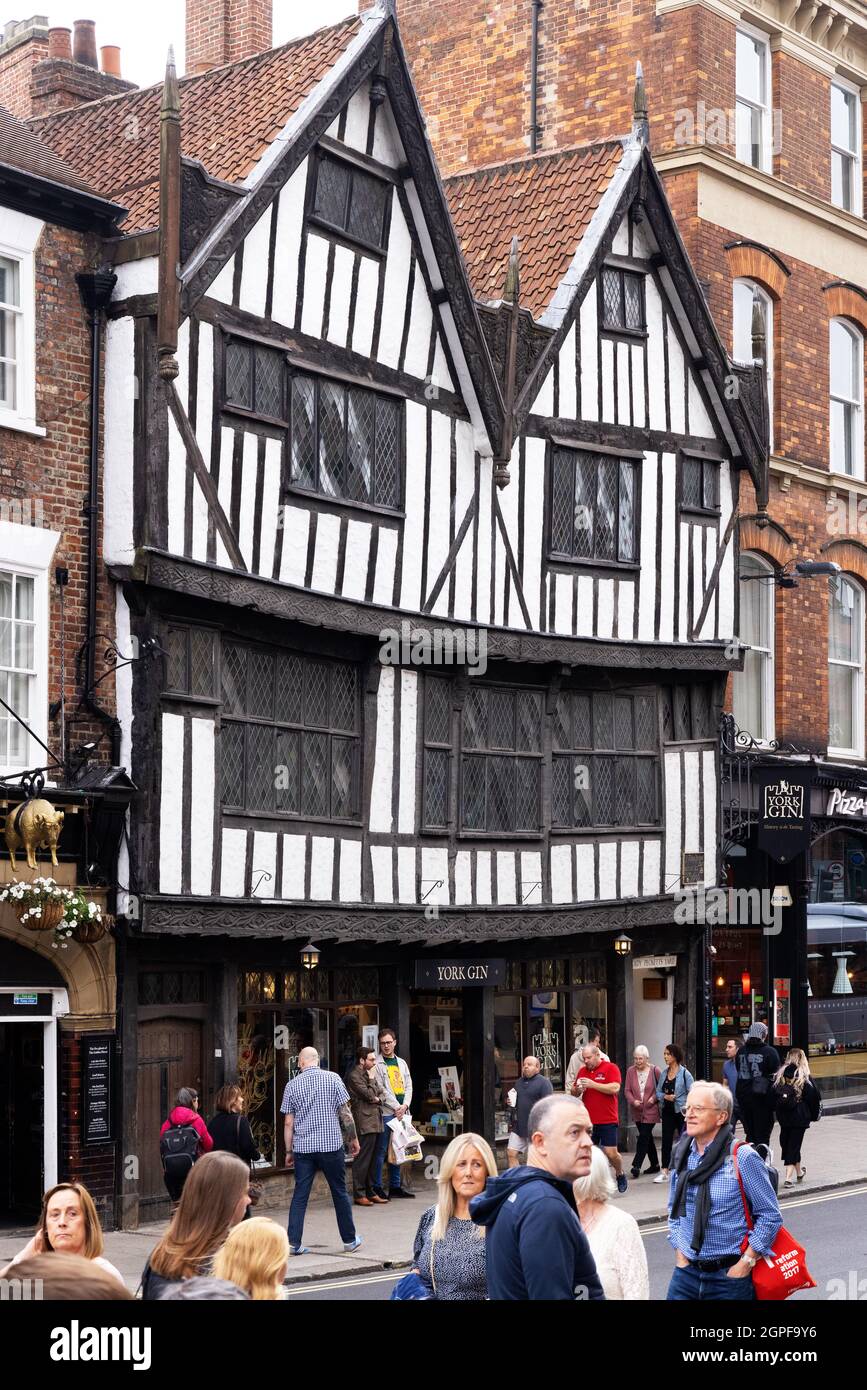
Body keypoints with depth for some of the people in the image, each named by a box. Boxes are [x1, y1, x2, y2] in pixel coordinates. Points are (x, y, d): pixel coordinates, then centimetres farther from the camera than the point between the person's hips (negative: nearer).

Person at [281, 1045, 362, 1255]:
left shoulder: (292, 1085, 2)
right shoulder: (332, 1078, -2)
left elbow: (288, 1123, 3)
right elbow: (345, 1113, -3)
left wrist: (289, 1151, 11)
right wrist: (353, 1138, 9)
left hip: (303, 1147, 1)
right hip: (331, 1144, -1)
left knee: (300, 1195, 4)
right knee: (340, 1193, 10)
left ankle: (293, 1243, -2)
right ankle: (349, 1240, 19)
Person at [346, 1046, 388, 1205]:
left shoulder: (369, 1073, 19)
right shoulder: (355, 1076, -9)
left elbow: (380, 1094, 18)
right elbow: (369, 1095, -15)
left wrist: (377, 1099, -2)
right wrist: (372, 1079, -2)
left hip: (375, 1122, 9)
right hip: (365, 1122, -9)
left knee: (372, 1160, 12)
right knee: (363, 1159, -8)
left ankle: (370, 1192, 17)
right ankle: (359, 1195, -6)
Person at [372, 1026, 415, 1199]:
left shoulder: (401, 1063, 18)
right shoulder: (377, 1064, -2)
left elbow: (408, 1086, 14)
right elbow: (381, 1089, -9)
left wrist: (405, 1105, -3)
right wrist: (396, 1107, -12)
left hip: (401, 1112, 6)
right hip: (386, 1112, -6)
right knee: (381, 1150, -6)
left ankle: (395, 1186, 15)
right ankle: (377, 1187, -2)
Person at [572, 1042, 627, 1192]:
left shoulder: (610, 1068, -3)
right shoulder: (583, 1071, 12)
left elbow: (615, 1088, -17)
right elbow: (574, 1093, 18)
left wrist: (593, 1084, -20)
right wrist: (578, 1089, -6)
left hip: (607, 1120, -4)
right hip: (588, 1120, 5)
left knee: (611, 1153, -4)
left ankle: (620, 1174, 23)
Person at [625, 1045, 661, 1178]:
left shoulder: (654, 1070, -7)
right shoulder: (631, 1071, 3)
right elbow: (627, 1090, 3)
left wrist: (654, 1098, -14)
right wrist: (633, 1101, -14)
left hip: (651, 1110, -5)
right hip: (637, 1111, 5)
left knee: (644, 1136, -11)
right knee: (647, 1137, 13)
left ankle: (636, 1165, -12)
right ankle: (655, 1164, 25)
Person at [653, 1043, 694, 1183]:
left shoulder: (684, 1073, -8)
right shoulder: (664, 1073, 8)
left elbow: (692, 1092, -10)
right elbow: (658, 1091, 12)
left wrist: (687, 1106, -19)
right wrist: (665, 1096, -9)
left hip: (681, 1111, -5)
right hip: (667, 1111, 5)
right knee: (666, 1140, 0)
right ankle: (664, 1172, -1)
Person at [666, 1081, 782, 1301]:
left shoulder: (742, 1157, -12)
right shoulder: (682, 1155, 4)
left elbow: (770, 1216, -10)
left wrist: (745, 1263, -11)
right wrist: (679, 1253, 6)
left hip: (729, 1276, -4)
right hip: (687, 1272, 4)